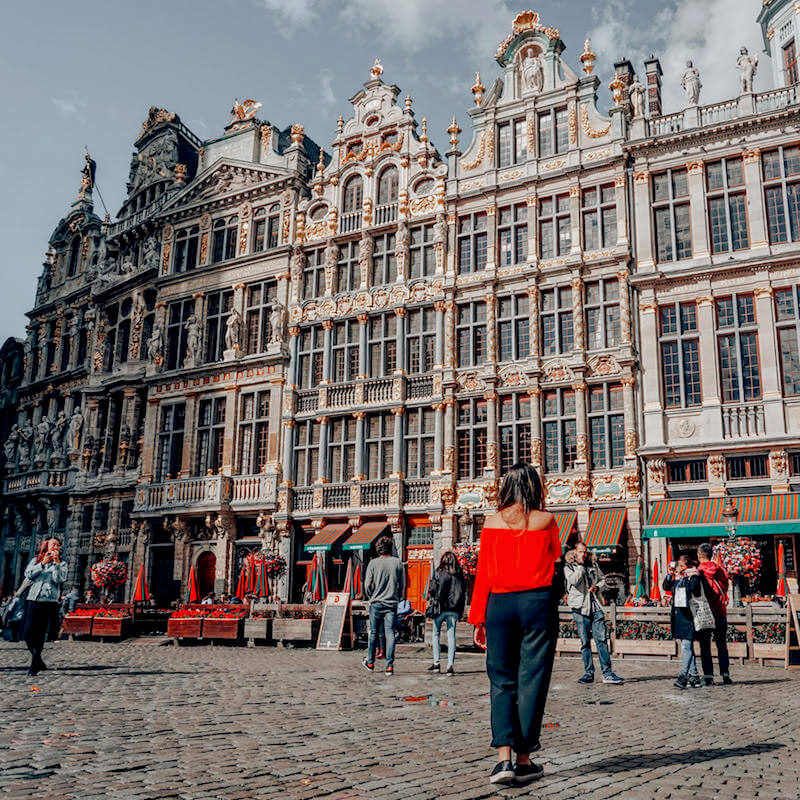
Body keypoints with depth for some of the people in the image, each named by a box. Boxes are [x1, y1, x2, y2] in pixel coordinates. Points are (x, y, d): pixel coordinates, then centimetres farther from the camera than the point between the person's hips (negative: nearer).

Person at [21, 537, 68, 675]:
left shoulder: (61, 564, 13)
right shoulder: (35, 560, 18)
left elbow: (60, 579, -4)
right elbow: (28, 574, 1)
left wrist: (57, 562, -10)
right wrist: (42, 563, -7)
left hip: (49, 602, -2)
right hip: (33, 600, 2)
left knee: (40, 636, -6)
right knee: (28, 634, -2)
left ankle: (34, 666, 1)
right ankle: (39, 662, 17)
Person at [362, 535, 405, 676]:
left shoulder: (373, 563, -4)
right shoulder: (397, 562, 1)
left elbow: (367, 584, -5)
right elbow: (402, 584, 4)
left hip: (376, 603, -1)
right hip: (392, 604, 1)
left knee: (373, 633, 12)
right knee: (390, 634, 1)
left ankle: (370, 663, 25)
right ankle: (389, 666, -5)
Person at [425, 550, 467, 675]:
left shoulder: (438, 573, -4)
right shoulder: (459, 574, 6)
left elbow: (432, 590, -5)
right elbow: (463, 592, 9)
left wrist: (429, 604, 9)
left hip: (439, 608, -2)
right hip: (454, 609, 2)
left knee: (436, 634, 11)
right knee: (451, 636, 4)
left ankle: (436, 663, 7)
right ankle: (450, 665, -1)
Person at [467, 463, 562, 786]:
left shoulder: (492, 522, 3)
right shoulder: (545, 520, 1)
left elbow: (483, 572, 3)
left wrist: (478, 617, 9)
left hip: (500, 602, 1)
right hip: (538, 601, -1)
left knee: (502, 680, 8)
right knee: (532, 680, 6)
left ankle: (503, 758, -3)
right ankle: (524, 760, 11)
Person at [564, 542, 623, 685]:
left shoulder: (593, 565, 14)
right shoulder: (568, 567, 1)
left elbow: (602, 580, 20)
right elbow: (574, 581, -16)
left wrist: (597, 587, -1)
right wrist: (580, 565, -10)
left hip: (596, 607, 2)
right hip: (580, 609, -2)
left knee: (601, 640, -4)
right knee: (585, 642, 2)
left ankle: (607, 673, -2)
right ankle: (589, 673, 9)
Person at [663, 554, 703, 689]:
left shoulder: (694, 576, -6)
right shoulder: (677, 578, 15)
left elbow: (690, 588, -21)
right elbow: (666, 587, 19)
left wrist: (682, 576, -16)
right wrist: (670, 574, 8)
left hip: (688, 614, -8)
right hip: (678, 614, 8)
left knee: (686, 646, -10)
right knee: (687, 646, 10)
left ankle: (683, 675, -11)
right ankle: (694, 676, 16)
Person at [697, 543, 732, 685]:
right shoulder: (721, 570, 2)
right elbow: (725, 588, 8)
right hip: (720, 612, 3)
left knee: (705, 646, 3)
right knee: (722, 645, 12)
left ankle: (708, 676, 1)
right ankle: (725, 675, 10)